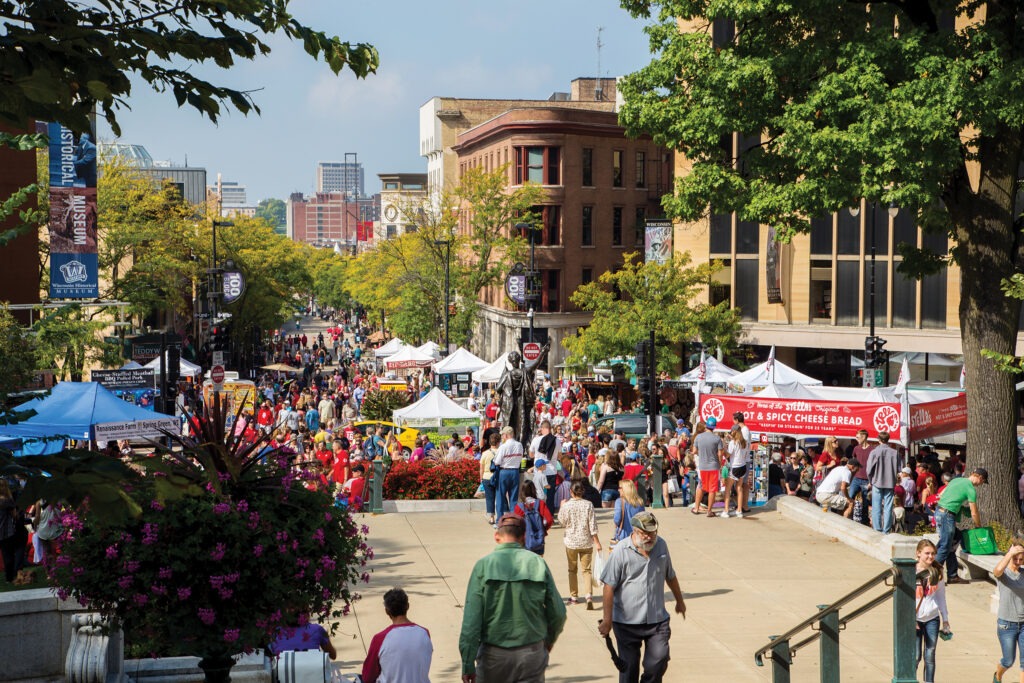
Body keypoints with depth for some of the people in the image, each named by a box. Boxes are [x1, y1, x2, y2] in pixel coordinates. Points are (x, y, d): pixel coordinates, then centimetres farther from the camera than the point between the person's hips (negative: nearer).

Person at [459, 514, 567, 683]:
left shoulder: (484, 565, -8)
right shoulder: (538, 563, -4)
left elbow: (471, 618, -12)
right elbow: (558, 612, -1)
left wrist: (468, 663, -9)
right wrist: (549, 639, 20)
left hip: (493, 655, 0)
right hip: (532, 653, 1)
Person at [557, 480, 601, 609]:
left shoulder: (566, 505, -10)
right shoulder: (588, 505, -8)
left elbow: (562, 522, 2)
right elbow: (592, 525, -8)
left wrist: (561, 508, 14)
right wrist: (597, 542, -2)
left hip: (571, 542, 0)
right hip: (586, 542, 0)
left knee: (572, 570, 16)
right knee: (586, 570, 4)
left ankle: (574, 596, 22)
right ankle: (589, 595, -15)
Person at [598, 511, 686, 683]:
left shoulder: (661, 546, 5)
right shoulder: (621, 551, -11)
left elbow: (670, 576, 22)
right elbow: (609, 587, -12)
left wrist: (679, 601, 32)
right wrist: (607, 620, -16)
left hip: (657, 619, 3)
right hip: (627, 622, -3)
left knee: (659, 659, -7)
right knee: (629, 665, 5)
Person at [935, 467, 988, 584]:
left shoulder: (957, 479, 16)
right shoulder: (971, 489, -8)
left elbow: (941, 495, 20)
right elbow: (974, 513, -5)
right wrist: (979, 527, 10)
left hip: (938, 511, 9)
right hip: (947, 515, -9)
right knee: (945, 547, -5)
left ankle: (952, 576, 15)